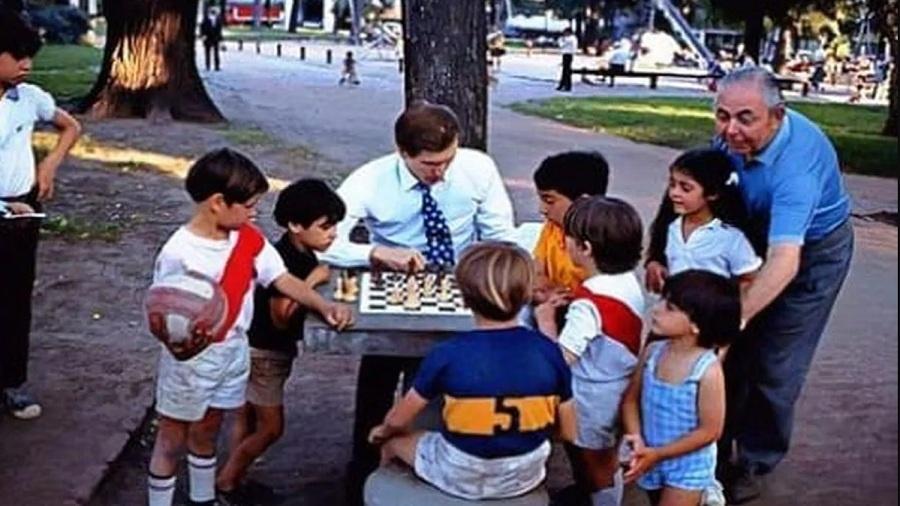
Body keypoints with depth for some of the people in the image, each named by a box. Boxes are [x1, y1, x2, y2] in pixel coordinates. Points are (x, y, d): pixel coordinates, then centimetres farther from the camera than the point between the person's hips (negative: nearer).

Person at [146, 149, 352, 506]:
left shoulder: (249, 239, -5)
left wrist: (325, 306, -18)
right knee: (172, 442, 11)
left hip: (233, 353, 6)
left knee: (207, 433, 24)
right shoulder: (178, 254, -24)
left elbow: (283, 280, -4)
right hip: (189, 361, -6)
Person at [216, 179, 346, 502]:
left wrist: (326, 279, -9)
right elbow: (281, 318, -26)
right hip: (262, 351, -9)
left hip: (273, 349, 9)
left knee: (248, 418, 18)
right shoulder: (282, 260, -27)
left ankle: (234, 481, 30)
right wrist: (311, 281, -27)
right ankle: (225, 483, 16)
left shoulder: (303, 254, 0)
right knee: (271, 428, 1)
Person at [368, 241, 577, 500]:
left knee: (394, 440, 25)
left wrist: (382, 431, 16)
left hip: (459, 480, -2)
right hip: (524, 478, 2)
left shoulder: (447, 354, -21)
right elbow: (569, 432, -7)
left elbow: (397, 421, -7)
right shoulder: (548, 352, -15)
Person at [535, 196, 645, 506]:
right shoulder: (627, 281, -5)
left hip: (593, 401, -8)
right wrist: (570, 307, 1)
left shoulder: (589, 303, -30)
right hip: (618, 391, 8)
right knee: (605, 465, 27)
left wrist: (545, 320, -13)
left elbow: (562, 358, -26)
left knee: (596, 473, 12)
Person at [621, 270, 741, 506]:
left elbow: (710, 431, -20)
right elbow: (631, 399, -1)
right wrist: (637, 441, -17)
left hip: (688, 467, -6)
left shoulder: (708, 370, -25)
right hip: (652, 461, 6)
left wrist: (658, 454, -20)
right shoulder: (652, 352, -10)